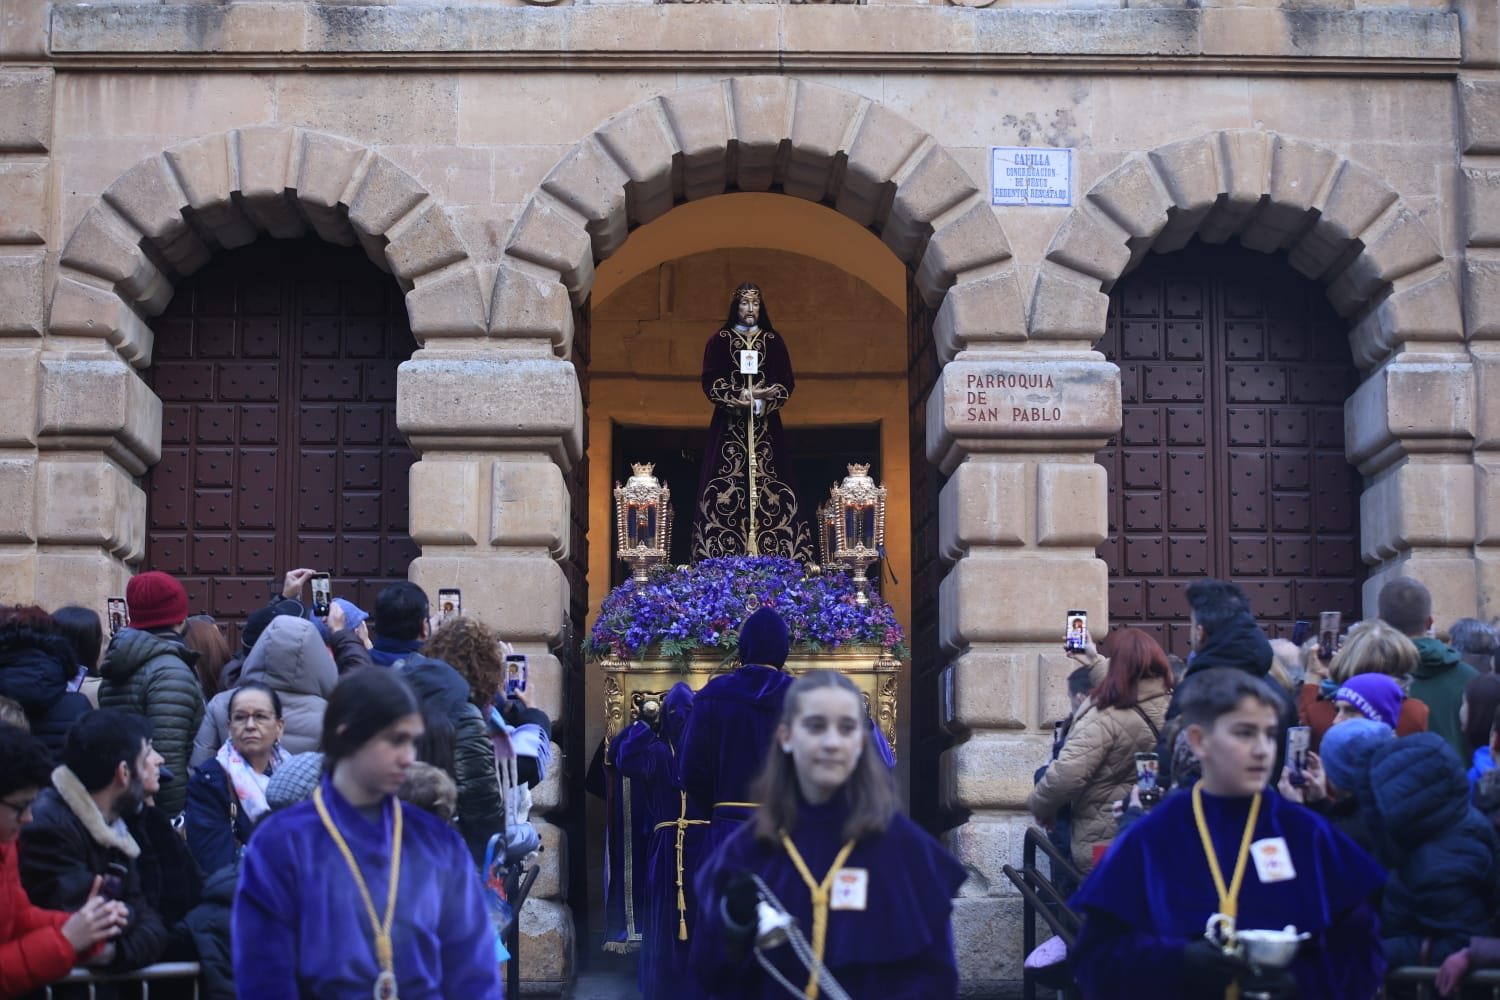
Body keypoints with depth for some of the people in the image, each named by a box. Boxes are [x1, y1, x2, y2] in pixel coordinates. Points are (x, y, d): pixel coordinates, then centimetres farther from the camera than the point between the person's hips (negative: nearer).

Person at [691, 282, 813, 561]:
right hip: (730, 424, -1)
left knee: (767, 480, -5)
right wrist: (736, 397, -14)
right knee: (728, 483, -7)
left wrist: (767, 395, -13)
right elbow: (710, 381, 0)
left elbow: (787, 382, 5)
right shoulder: (719, 340, 5)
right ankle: (726, 549, -6)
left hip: (765, 424, 1)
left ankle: (768, 549, -4)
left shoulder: (774, 340, 8)